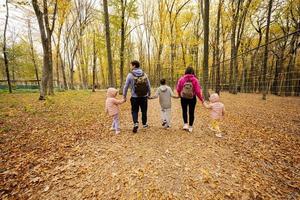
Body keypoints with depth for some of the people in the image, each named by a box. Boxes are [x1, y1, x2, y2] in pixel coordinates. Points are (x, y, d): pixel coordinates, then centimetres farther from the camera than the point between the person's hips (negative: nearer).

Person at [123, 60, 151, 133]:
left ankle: (136, 123, -3)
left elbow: (126, 86, -5)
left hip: (135, 97, -2)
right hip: (144, 97, 2)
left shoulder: (130, 75, -8)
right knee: (144, 111, 18)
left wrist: (124, 96, 7)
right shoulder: (144, 74, 0)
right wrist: (149, 94, 17)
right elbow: (148, 86, 4)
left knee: (134, 111, 14)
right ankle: (144, 124, 31)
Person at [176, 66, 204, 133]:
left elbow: (178, 89, -2)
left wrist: (180, 95, 18)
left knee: (184, 111, 18)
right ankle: (190, 127, 21)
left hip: (183, 98, 0)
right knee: (191, 112, 13)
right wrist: (201, 99, 2)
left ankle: (185, 124, 7)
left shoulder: (181, 79, -9)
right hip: (192, 98, 0)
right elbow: (198, 91, -11)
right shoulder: (195, 80, -10)